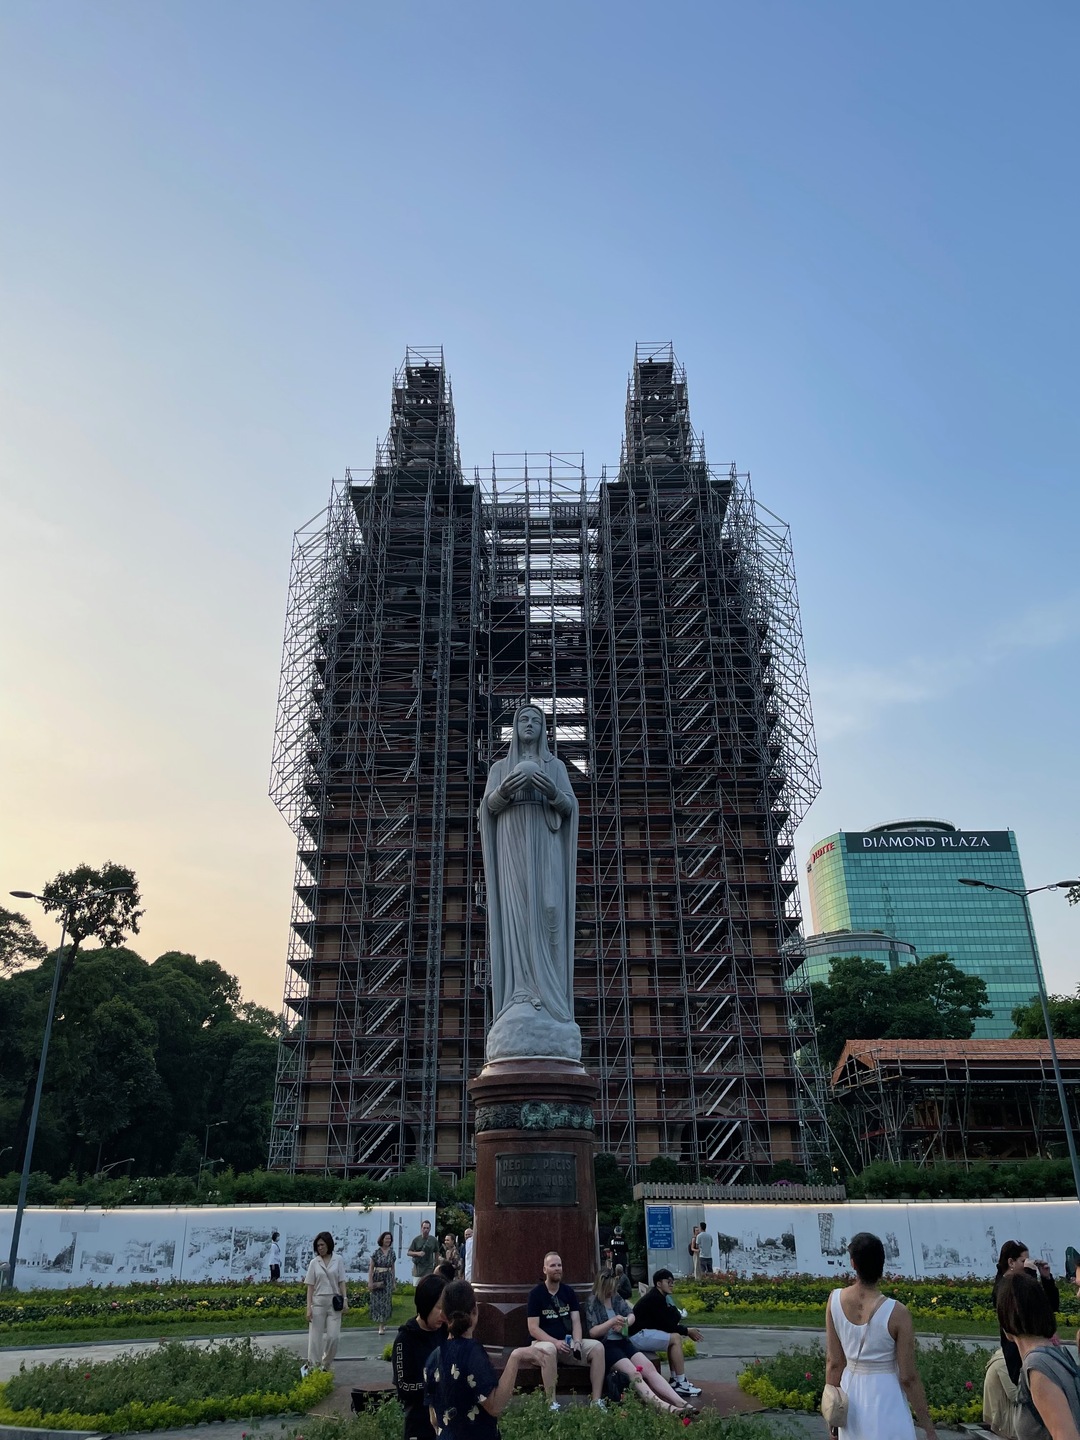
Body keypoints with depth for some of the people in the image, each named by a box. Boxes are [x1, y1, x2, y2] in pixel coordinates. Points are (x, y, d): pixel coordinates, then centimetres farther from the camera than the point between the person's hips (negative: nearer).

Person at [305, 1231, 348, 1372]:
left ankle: (327, 1363, 21)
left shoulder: (337, 1260, 1)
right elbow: (310, 1286, 2)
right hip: (318, 1302, 0)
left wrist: (345, 1299, -5)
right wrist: (309, 1307, -3)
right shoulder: (314, 1262, 2)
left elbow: (341, 1282, 3)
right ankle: (314, 1365, 10)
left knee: (333, 1336, -1)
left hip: (334, 1302, 0)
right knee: (315, 1336, 0)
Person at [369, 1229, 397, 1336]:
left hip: (388, 1279, 2)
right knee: (377, 1301, 0)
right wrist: (370, 1281, -10)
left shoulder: (392, 1252, 5)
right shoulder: (376, 1252, -4)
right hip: (377, 1278, -2)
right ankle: (381, 1324, 18)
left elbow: (393, 1268, 12)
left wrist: (393, 1282, 13)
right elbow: (371, 1267, -4)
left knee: (386, 1302, -2)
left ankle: (382, 1326, 6)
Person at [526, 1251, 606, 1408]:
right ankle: (552, 1404, -32)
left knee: (597, 1347, -20)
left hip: (568, 1343, 5)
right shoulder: (536, 1293, -6)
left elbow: (576, 1322, 1)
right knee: (549, 1350, -40)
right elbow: (533, 1329, -11)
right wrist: (555, 1342, -24)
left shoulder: (568, 1292, 8)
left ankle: (596, 1400, -17)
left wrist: (577, 1342, -20)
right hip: (544, 1343, -4)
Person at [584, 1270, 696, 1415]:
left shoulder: (615, 1297, 15)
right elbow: (592, 1332, -10)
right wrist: (612, 1322, -23)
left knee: (649, 1367, -19)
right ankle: (662, 1407, -47)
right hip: (605, 1345, -6)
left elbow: (631, 1315, 16)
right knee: (633, 1373, -30)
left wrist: (624, 1323, -6)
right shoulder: (592, 1303, -3)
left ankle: (681, 1403, -32)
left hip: (622, 1341, 6)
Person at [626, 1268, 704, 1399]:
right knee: (675, 1338, -15)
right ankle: (681, 1384, -14)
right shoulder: (655, 1298, -15)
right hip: (637, 1336, -10)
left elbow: (675, 1319, 14)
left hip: (642, 1333, 10)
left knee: (675, 1337, 11)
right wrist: (687, 1331, -5)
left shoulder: (657, 1296, 15)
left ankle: (675, 1379, 10)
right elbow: (667, 1325, -15)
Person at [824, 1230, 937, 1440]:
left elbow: (833, 1362, -1)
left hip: (851, 1391, 4)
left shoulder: (835, 1300, -9)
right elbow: (908, 1377, -13)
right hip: (886, 1398, -4)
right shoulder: (897, 1313, -20)